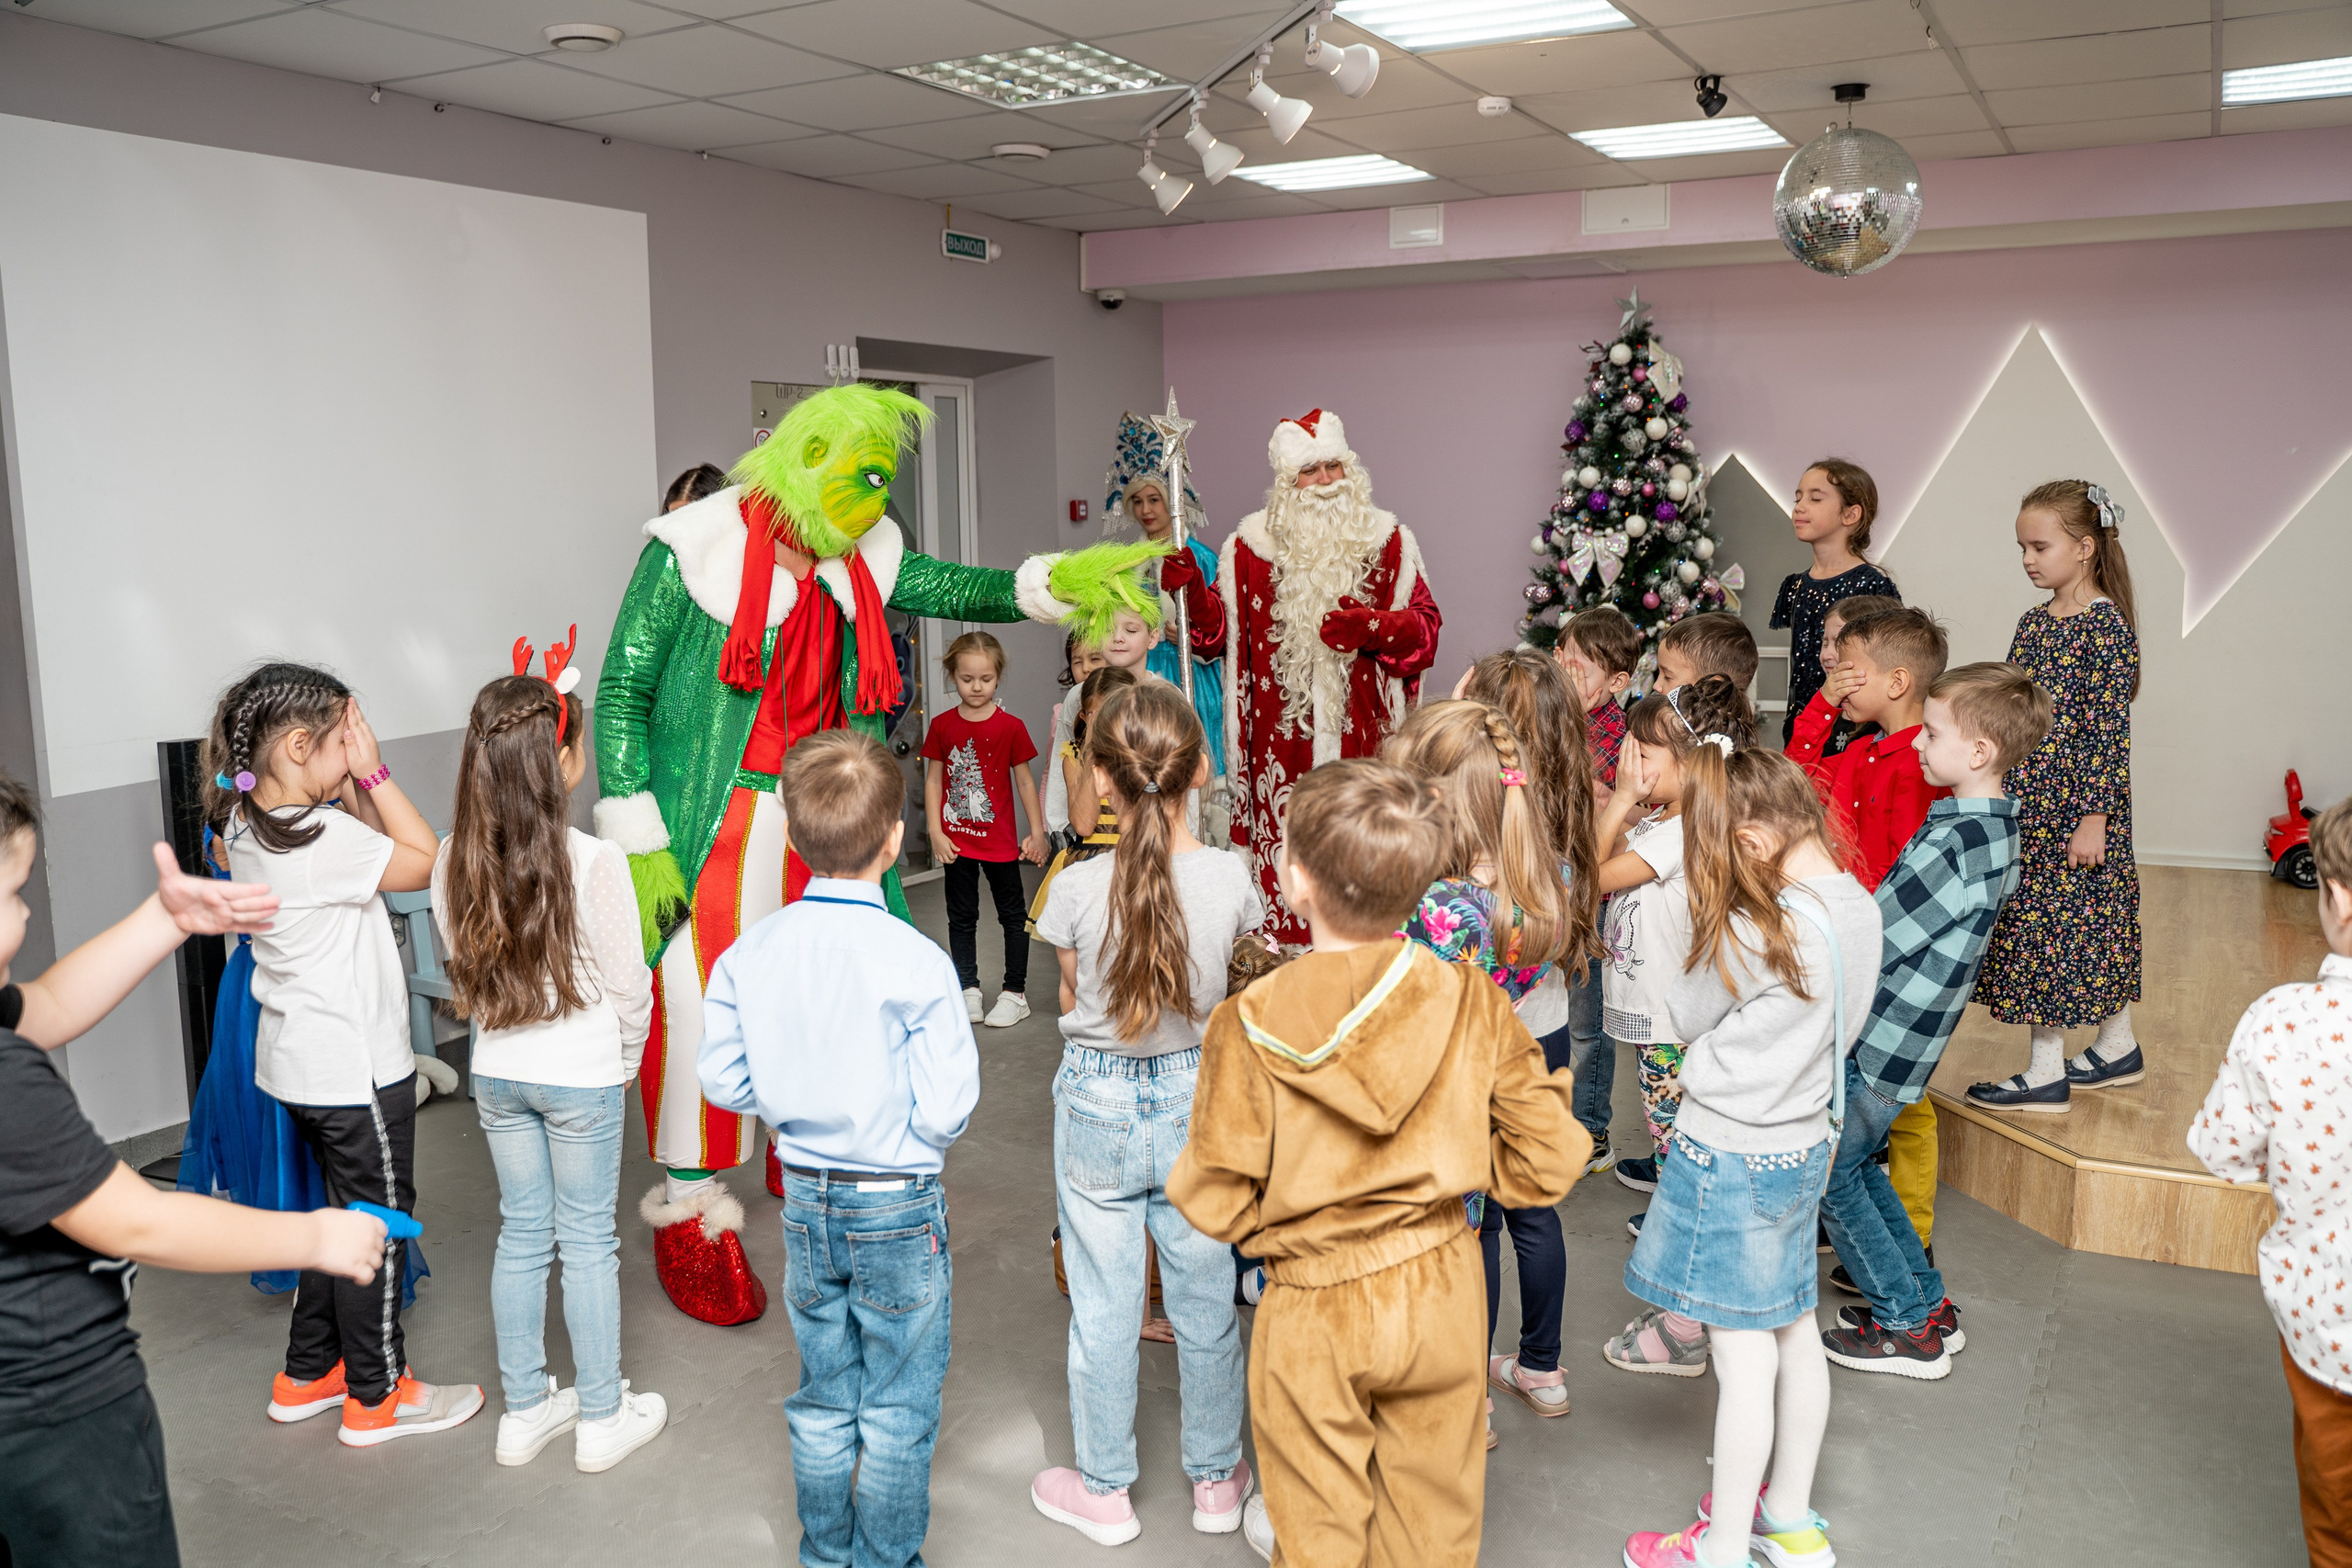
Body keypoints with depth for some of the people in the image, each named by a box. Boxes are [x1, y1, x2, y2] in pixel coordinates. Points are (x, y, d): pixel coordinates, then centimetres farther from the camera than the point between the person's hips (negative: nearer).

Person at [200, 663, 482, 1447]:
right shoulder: (323, 841, -27)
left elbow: (370, 845, 8)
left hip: (300, 1059, 9)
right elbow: (426, 860, -15)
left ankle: (309, 1374, 35)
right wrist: (373, 772, -16)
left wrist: (356, 777, -5)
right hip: (356, 1067, -9)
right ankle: (378, 1396, 22)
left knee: (340, 1210, 23)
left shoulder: (246, 825, 2)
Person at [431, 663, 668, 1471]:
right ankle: (602, 1416, 22)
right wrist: (627, 1059, 5)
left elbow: (462, 966, 3)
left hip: (496, 1071, 5)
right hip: (581, 1075, -4)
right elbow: (628, 982, -12)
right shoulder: (594, 862, -21)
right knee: (588, 1241, 9)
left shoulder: (456, 861, -7)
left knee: (521, 1233, 17)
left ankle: (525, 1408, 30)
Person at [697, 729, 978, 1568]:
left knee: (823, 1398, 22)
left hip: (805, 1198, 5)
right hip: (898, 1205, -5)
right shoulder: (918, 963, -22)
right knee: (898, 1410, 13)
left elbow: (724, 1081, 0)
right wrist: (903, 1132, 1)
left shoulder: (747, 953, -8)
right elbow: (945, 1112, -20)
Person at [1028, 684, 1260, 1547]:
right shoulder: (1231, 876, -14)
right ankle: (1216, 1479, 35)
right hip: (1197, 1097, 2)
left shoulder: (1077, 888, -18)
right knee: (1205, 1300, 18)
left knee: (1103, 1308, 14)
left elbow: (1071, 999, -2)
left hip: (1098, 1104, -1)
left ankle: (1105, 1491, 31)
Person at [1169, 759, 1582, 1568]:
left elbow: (1217, 1199, -15)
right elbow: (1546, 1163, -7)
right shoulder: (1471, 1001, -12)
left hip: (1314, 1308, -2)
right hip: (1441, 1292, 3)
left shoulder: (1251, 1024, -20)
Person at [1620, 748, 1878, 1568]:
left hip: (1732, 1157, -8)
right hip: (1803, 1143, 9)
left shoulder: (1760, 932, -28)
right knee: (1793, 1332, 20)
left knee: (1743, 1357, 4)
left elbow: (1686, 1011, -10)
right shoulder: (1858, 907, -2)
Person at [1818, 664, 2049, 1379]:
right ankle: (1926, 1298, 31)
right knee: (1858, 1160, 21)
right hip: (1892, 1025, 9)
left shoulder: (1958, 842, -26)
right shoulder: (1994, 825, 5)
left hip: (1885, 1036, -9)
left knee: (1830, 1173, 5)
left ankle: (1908, 1326, 14)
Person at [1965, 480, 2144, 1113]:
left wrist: (2095, 816, -18)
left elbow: (2111, 729, -15)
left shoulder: (2106, 625, -12)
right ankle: (2118, 1050, 27)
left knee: (2047, 927, -3)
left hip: (2078, 805, -8)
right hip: (2028, 804, 8)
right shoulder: (2034, 622, 10)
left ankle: (2046, 1075, 6)